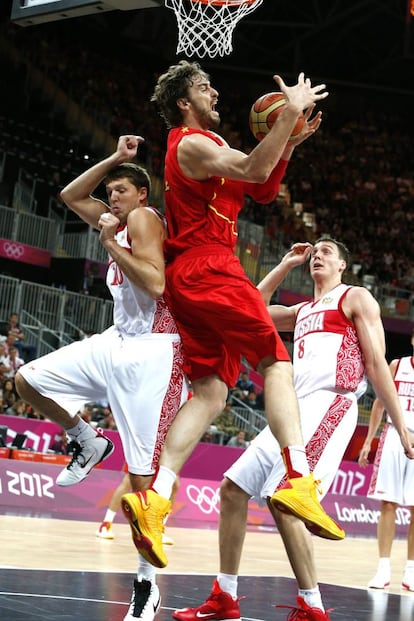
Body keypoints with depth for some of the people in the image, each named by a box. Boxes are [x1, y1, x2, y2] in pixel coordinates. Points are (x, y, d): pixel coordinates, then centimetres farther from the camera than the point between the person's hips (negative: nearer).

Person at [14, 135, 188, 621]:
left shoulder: (144, 218, -9)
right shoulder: (119, 220, 15)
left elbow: (155, 284, -24)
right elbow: (71, 195, 22)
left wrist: (110, 241, -19)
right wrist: (115, 159, 12)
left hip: (151, 352, -9)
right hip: (118, 342, 9)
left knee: (142, 472, -7)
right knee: (29, 380, 3)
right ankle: (89, 443, 22)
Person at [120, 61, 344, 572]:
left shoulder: (207, 144, 27)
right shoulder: (192, 143, -5)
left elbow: (262, 189, 25)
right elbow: (254, 169, -23)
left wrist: (290, 142, 13)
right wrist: (290, 114, -18)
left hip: (188, 278, 9)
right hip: (208, 266, -9)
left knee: (210, 392, 1)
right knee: (276, 363, -11)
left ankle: (154, 496, -10)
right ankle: (298, 480, -24)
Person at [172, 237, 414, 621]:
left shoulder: (356, 298, 6)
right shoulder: (303, 311, 27)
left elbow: (376, 364, -2)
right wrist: (286, 265, 28)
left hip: (330, 406, -8)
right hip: (295, 409, 8)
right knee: (232, 487, 3)